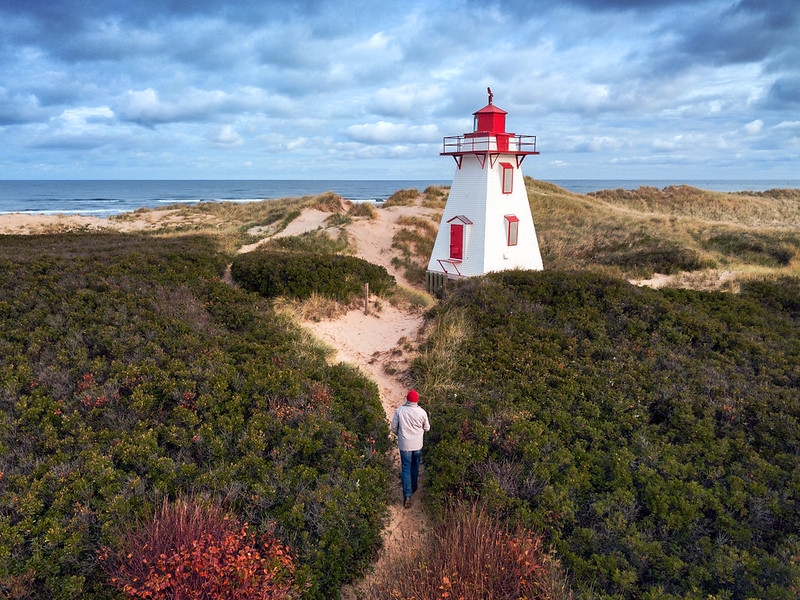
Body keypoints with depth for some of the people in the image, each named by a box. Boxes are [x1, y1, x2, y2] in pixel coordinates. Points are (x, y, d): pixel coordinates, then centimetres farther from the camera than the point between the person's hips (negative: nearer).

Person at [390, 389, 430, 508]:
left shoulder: (399, 410, -14)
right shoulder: (422, 412, -13)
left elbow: (394, 428, -5)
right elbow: (427, 428, 0)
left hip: (404, 445, -1)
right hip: (417, 445, 1)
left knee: (406, 469, 6)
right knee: (415, 467, 22)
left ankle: (407, 495, -3)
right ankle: (413, 488, 39)